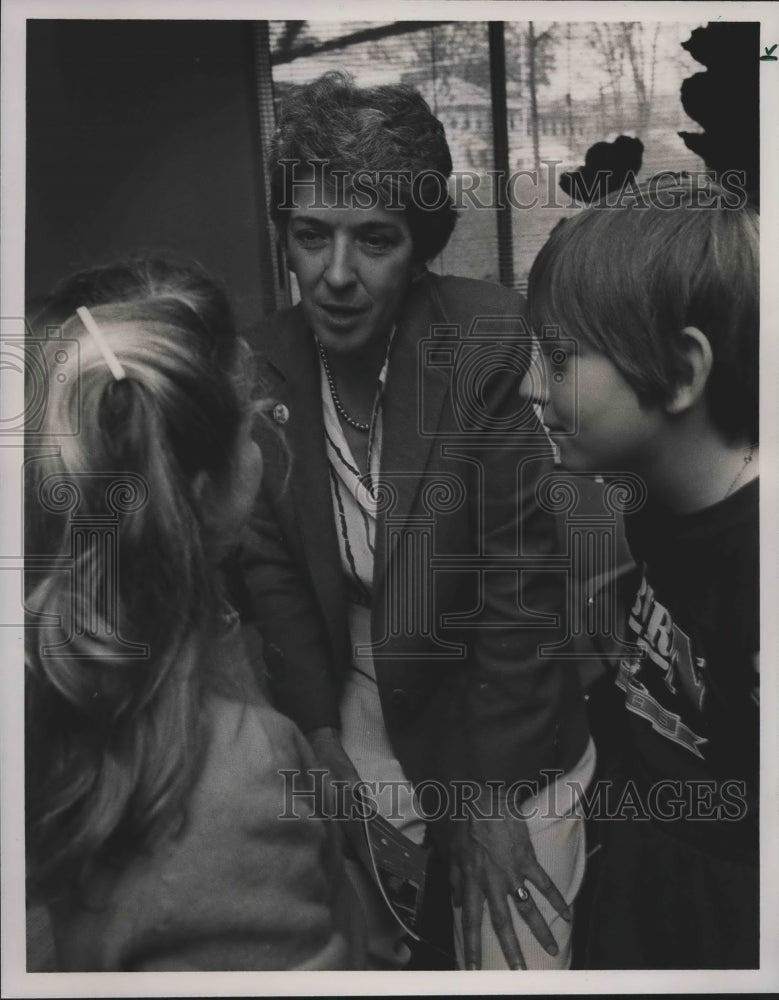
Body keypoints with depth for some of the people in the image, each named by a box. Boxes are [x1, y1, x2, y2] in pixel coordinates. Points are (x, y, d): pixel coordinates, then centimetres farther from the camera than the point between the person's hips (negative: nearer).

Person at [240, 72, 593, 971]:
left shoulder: (493, 342, -22)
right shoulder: (269, 364, -8)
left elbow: (522, 584, -20)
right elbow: (272, 563, -1)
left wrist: (492, 796, -14)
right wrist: (322, 743, -3)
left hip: (509, 746, -3)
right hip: (361, 724, 4)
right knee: (371, 951, 22)